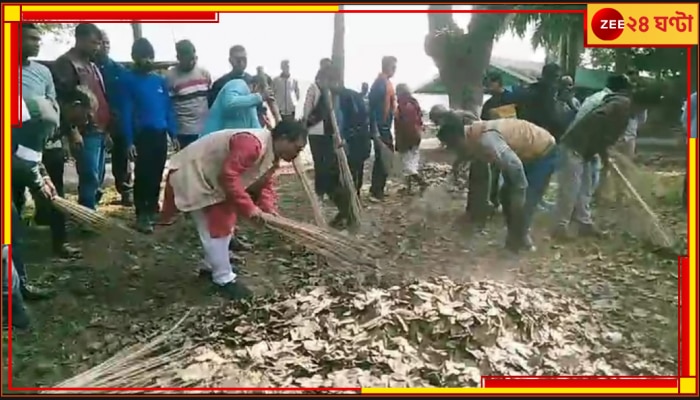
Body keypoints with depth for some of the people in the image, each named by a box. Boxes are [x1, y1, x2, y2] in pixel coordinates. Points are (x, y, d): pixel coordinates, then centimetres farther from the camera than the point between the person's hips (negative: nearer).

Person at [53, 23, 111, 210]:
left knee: (97, 180, 9)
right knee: (90, 179, -10)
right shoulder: (65, 63, -4)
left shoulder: (92, 66, 22)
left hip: (100, 131, 8)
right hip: (85, 132, -8)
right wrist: (72, 131, -19)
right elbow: (62, 99, -13)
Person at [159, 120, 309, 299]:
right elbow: (228, 176, -37)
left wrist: (269, 209, -13)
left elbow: (265, 183, 4)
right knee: (214, 227, -9)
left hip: (213, 177, 10)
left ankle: (212, 265, 31)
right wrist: (249, 207, -33)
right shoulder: (252, 144, -34)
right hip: (193, 174, -10)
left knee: (226, 220, 15)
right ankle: (224, 279, 2)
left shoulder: (273, 153, 0)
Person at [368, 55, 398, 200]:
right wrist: (375, 131, -24)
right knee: (382, 159, -5)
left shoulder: (387, 82, 14)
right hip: (380, 127, -9)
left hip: (385, 127, 9)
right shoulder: (379, 83, -16)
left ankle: (377, 189, 22)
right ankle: (376, 191, 1)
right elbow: (373, 107, -21)